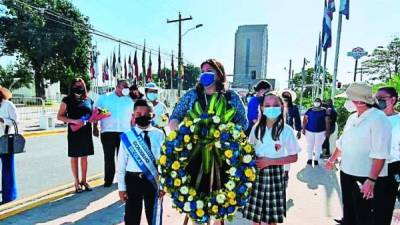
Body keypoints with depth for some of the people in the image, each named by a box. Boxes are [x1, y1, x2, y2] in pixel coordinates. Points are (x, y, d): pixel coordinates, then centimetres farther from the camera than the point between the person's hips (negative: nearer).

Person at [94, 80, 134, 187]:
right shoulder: (104, 98, 7)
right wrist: (95, 127, -3)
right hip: (108, 132, -1)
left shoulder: (129, 100, 13)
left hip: (125, 132, 2)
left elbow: (133, 117, 15)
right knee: (109, 157, 2)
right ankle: (108, 179, 14)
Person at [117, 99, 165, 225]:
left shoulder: (159, 135, -7)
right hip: (133, 180, 0)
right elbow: (121, 164, -3)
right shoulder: (127, 136, -7)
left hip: (154, 180, 0)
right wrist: (122, 187, -3)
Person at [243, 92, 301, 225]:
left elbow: (293, 157, -7)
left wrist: (270, 161, -16)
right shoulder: (257, 128, -2)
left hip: (275, 174, -2)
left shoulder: (286, 130, -10)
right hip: (257, 173, 2)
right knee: (254, 214, 11)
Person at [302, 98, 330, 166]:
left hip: (320, 131, -1)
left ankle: (316, 159, 19)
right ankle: (309, 159, 21)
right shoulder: (309, 110, 2)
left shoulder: (324, 111, -1)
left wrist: (327, 131, -5)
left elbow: (327, 122, 0)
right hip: (309, 131, 1)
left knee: (318, 146, 7)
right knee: (310, 145, 9)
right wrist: (303, 129, -3)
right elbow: (305, 120, 2)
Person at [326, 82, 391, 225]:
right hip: (346, 172, 7)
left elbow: (380, 154, -24)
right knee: (348, 209, 22)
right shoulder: (352, 118, 6)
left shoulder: (379, 120, -18)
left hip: (365, 177, -7)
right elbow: (343, 141, 18)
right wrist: (333, 159, 26)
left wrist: (372, 180, -27)